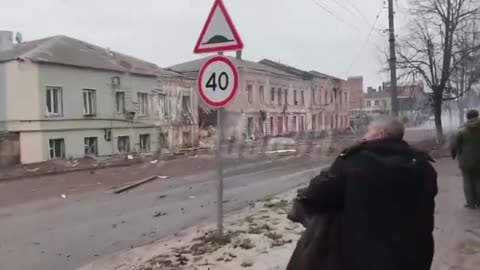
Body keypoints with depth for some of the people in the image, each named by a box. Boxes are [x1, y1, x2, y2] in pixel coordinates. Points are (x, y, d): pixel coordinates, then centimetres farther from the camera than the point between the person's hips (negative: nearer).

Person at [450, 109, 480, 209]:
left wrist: (454, 154, 10)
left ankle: (471, 203, 8)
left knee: (468, 182, 8)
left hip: (467, 160, -2)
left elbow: (454, 145, -8)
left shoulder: (462, 131, -9)